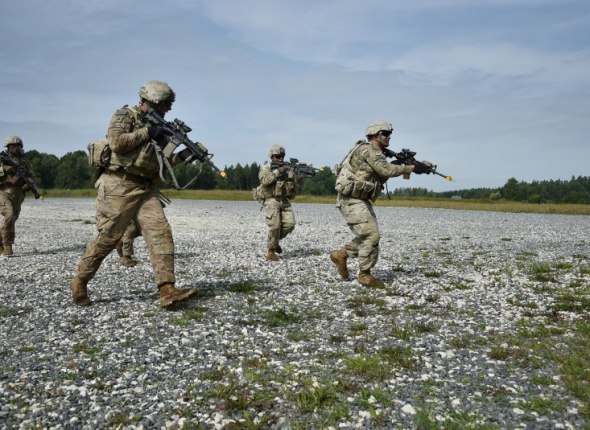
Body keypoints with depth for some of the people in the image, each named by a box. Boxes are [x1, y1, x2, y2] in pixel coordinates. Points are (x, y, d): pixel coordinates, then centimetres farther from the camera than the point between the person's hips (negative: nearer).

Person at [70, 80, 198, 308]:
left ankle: (167, 291, -15)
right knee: (107, 238, -2)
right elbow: (116, 142, -18)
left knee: (161, 233, -10)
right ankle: (79, 283, 18)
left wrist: (185, 154, 8)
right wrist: (147, 131, -11)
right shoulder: (125, 115, 0)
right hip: (119, 186, -6)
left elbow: (161, 162, 21)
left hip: (146, 188, 7)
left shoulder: (158, 126, 20)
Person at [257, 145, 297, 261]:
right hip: (271, 200, -5)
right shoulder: (265, 168, 0)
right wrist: (277, 172, -21)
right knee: (275, 226, -11)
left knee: (290, 224, -8)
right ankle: (271, 252, 2)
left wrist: (295, 175, -8)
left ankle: (275, 240, 18)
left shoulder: (287, 168, 14)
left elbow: (295, 184, 11)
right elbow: (264, 180, -19)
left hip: (285, 200, 5)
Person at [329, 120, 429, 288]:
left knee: (368, 236, 13)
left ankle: (341, 255, 22)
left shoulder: (376, 153, 17)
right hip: (351, 200, -10)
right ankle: (364, 275, 0)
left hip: (361, 200, 10)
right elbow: (387, 170, -23)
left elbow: (382, 177, 15)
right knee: (371, 236, -10)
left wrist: (403, 169, 2)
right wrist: (408, 168, -9)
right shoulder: (368, 149, -13)